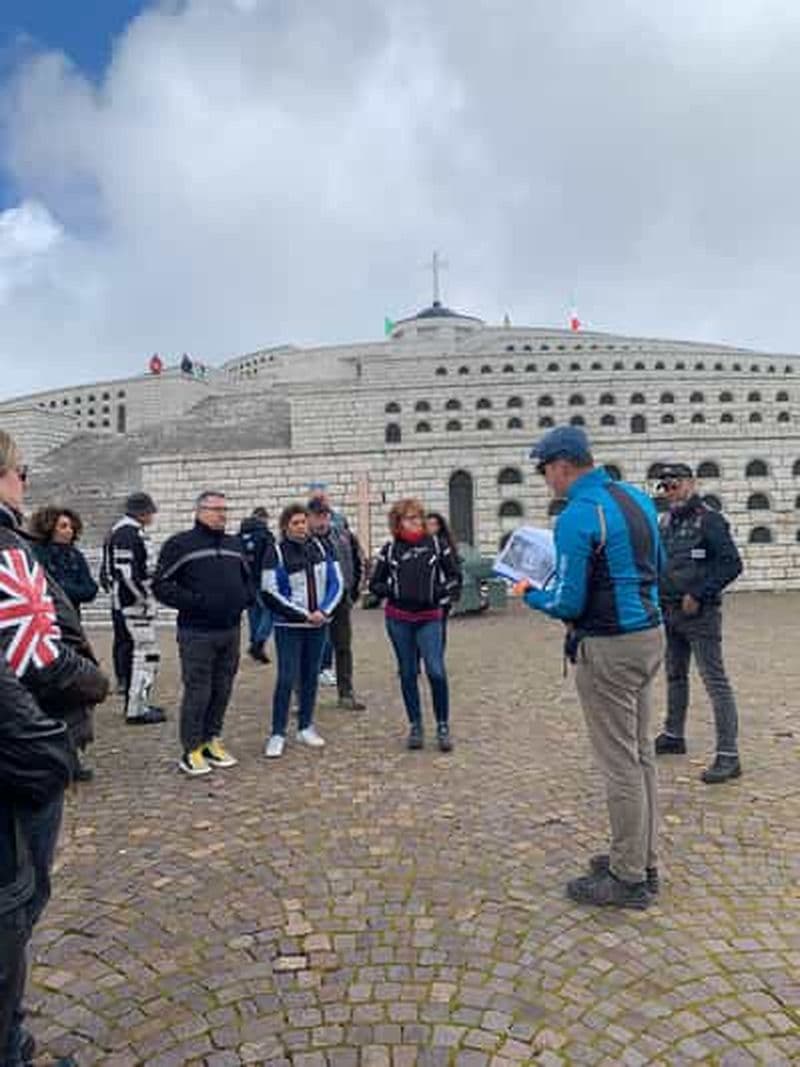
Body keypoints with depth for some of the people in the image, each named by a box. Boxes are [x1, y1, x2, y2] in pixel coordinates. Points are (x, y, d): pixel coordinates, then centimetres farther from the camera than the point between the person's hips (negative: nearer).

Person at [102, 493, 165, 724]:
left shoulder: (115, 532, 16)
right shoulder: (132, 534, -17)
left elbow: (106, 573, 20)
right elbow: (129, 574, -24)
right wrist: (147, 596, -14)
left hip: (119, 604, 11)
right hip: (136, 606, -11)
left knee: (125, 652, 16)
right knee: (145, 654, -6)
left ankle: (135, 702, 28)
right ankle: (136, 710, -1)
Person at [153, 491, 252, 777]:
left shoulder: (235, 545, 15)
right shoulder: (180, 544, -5)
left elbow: (247, 578, 26)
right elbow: (161, 585, -7)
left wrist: (245, 597, 6)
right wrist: (193, 601, -17)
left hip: (231, 630, 6)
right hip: (197, 633, -6)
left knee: (222, 689, 12)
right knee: (197, 691, -1)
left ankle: (212, 741, 26)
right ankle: (192, 750, 12)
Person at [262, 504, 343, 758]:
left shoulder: (320, 547, 5)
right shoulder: (276, 552, -7)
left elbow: (336, 582, 5)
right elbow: (270, 593, -11)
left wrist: (323, 611, -10)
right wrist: (304, 615, -13)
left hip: (318, 624, 4)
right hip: (288, 626, -4)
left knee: (311, 676, 11)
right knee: (287, 678, -6)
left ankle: (306, 727, 24)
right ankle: (277, 734, 4)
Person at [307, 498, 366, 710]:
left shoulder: (344, 536, 3)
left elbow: (357, 563, 15)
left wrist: (353, 590, 11)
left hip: (341, 600, 5)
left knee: (344, 648, 12)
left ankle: (346, 694, 25)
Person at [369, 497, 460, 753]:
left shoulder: (436, 544, 2)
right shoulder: (390, 549, 4)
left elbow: (454, 576, 10)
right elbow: (374, 585, 9)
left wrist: (440, 592, -6)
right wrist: (393, 591, -8)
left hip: (429, 618, -1)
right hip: (398, 619, 1)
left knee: (436, 671, -10)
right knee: (407, 672, 8)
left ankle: (443, 726, 6)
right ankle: (415, 726, 20)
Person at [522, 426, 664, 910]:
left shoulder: (577, 516, -18)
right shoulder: (637, 498, 8)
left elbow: (568, 603, -17)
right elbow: (658, 567, 18)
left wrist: (532, 595, 1)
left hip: (609, 650, -9)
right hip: (650, 635, 9)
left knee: (620, 763, 2)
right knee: (641, 754, 17)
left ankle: (630, 879, 16)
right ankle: (644, 859, 31)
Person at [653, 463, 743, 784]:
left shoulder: (709, 520, -12)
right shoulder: (666, 521, 10)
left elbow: (732, 564, -17)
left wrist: (698, 594, -18)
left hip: (700, 614, -8)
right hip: (670, 613, 8)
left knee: (715, 682, -6)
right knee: (675, 676, 19)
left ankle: (728, 756, -1)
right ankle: (673, 735, 35)